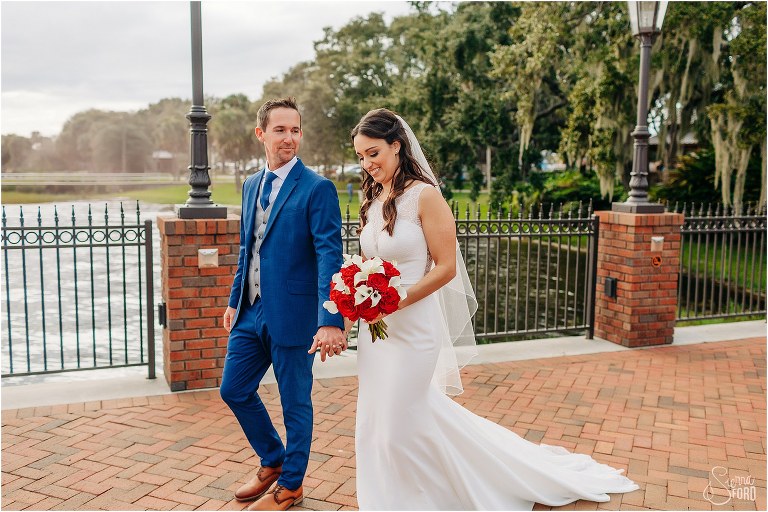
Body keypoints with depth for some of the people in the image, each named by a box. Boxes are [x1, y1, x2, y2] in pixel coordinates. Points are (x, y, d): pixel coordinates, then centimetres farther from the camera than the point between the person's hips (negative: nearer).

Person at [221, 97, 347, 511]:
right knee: (234, 389, 15)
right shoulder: (251, 185, 10)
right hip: (251, 312, 7)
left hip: (293, 315, -7)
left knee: (295, 403, 8)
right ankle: (273, 462, 38)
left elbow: (330, 256, -20)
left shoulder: (317, 189, -13)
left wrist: (331, 321, -29)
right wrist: (235, 300, 18)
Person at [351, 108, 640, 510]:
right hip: (375, 326, 8)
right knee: (377, 421, 16)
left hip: (411, 326, -8)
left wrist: (398, 300, -22)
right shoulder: (373, 200, 8)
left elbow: (445, 267, -16)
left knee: (399, 425, 3)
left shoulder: (423, 196, -14)